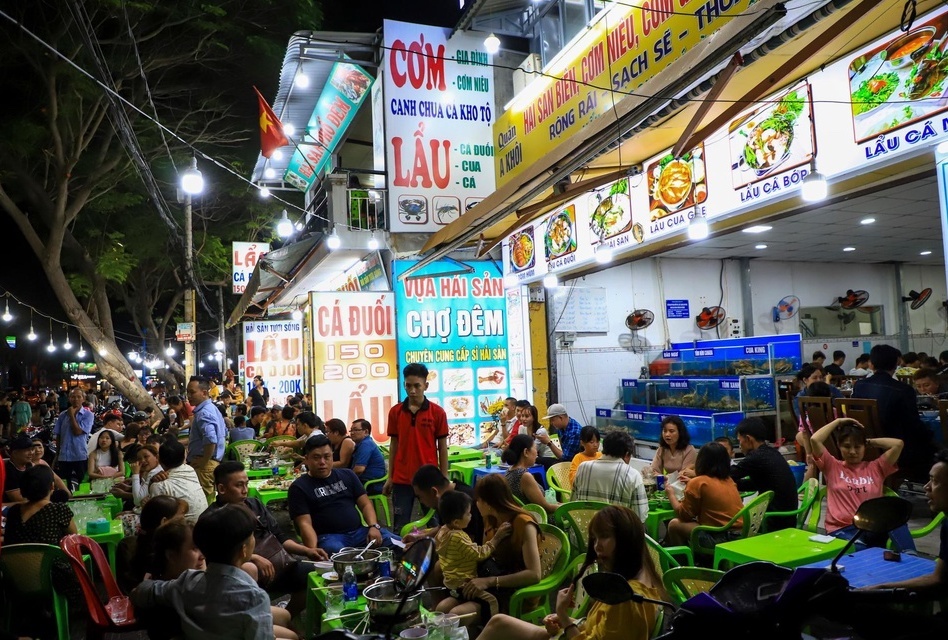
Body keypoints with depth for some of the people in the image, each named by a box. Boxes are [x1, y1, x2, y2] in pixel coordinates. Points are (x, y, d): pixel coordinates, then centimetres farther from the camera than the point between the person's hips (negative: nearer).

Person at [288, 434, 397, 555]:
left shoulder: (347, 475, 16)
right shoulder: (299, 488, 2)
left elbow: (365, 504, 13)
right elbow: (305, 523, -8)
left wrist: (374, 526, -6)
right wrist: (312, 549, -26)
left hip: (359, 532, 5)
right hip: (328, 537, -4)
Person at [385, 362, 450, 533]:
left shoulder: (437, 412, -4)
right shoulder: (395, 412, 2)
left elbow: (442, 447, 1)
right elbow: (394, 445, 8)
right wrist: (390, 477, 6)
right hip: (401, 479, 1)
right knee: (401, 526, 7)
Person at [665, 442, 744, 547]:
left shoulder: (697, 483, -9)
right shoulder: (729, 481, 10)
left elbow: (683, 515, -1)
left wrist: (671, 494, 14)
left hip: (721, 539, -8)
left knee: (674, 524, 5)